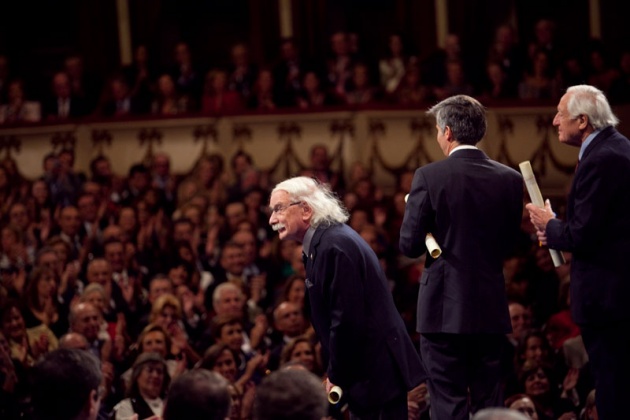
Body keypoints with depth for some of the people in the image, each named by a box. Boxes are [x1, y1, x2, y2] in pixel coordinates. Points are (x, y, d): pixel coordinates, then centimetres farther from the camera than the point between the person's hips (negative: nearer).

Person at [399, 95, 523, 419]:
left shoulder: (429, 177, -10)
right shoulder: (510, 179, 1)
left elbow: (409, 245, -8)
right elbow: (510, 242, 8)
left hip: (444, 308, -4)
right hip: (491, 308, 4)